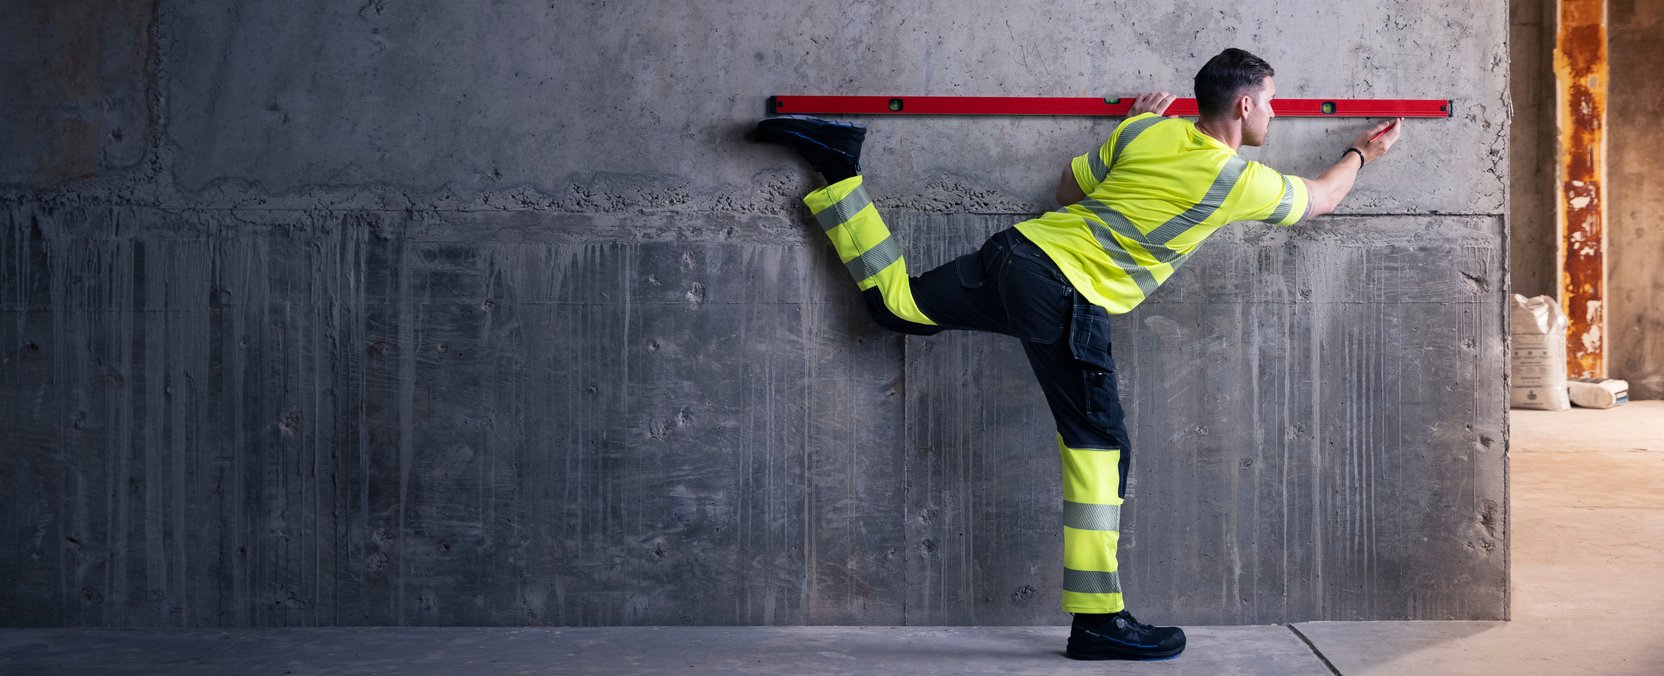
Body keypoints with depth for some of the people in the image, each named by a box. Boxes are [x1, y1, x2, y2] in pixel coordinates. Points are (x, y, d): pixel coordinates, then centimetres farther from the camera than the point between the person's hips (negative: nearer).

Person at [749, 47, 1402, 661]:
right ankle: (1098, 622, -5)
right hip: (1066, 294, -7)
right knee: (1100, 447, -4)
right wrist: (1361, 154, 40)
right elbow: (1319, 199, 20)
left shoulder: (1147, 131, 13)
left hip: (1019, 248, 7)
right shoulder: (1242, 180, -1)